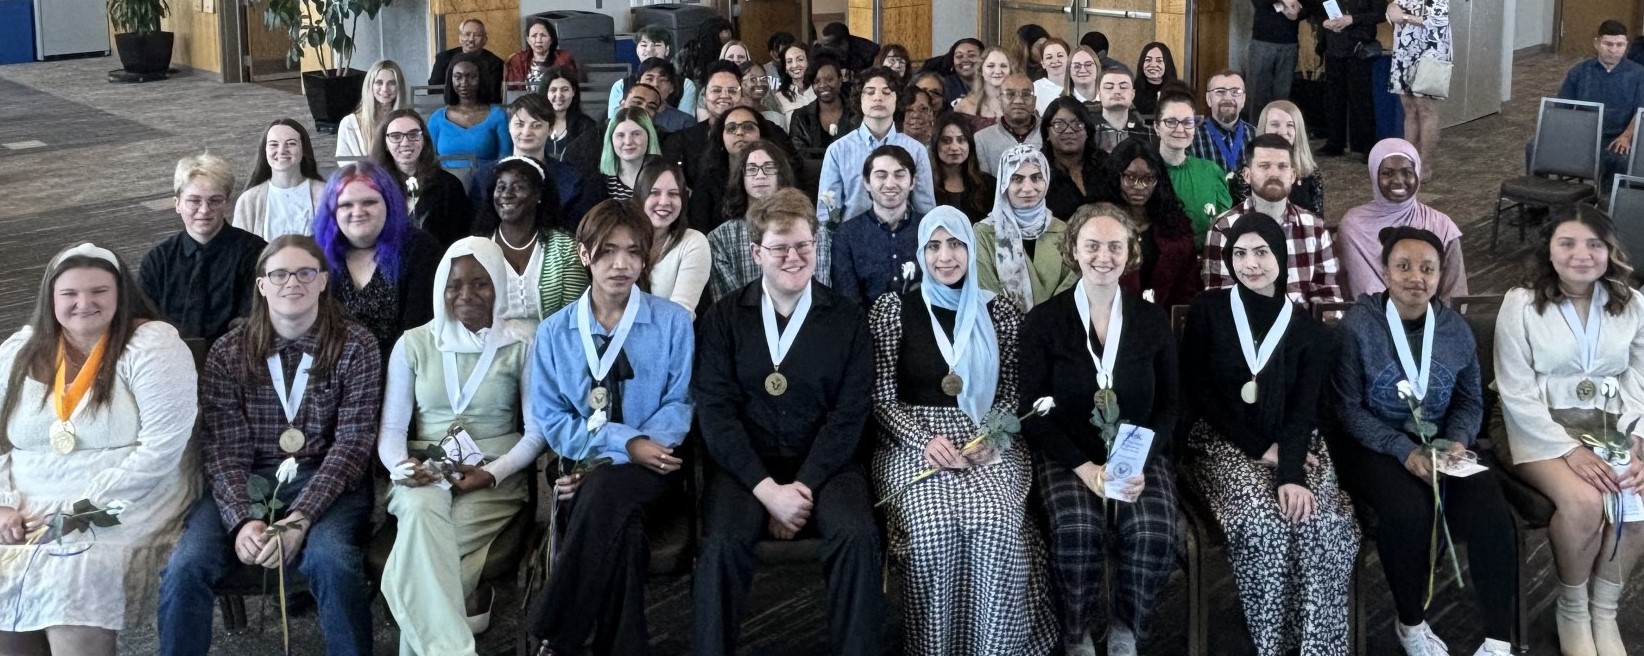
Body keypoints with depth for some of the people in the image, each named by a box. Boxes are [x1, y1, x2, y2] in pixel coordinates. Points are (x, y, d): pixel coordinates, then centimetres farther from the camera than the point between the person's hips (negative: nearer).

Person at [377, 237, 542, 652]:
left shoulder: (523, 343, 3)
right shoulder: (413, 344, 9)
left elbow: (537, 429, 1)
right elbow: (392, 427, 8)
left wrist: (493, 473, -15)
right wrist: (401, 467, -14)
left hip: (496, 473, -1)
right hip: (426, 473, 1)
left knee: (425, 544, -32)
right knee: (422, 512, -36)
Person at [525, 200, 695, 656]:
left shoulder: (674, 322, 4)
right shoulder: (554, 332, 6)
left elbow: (680, 405, -1)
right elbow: (550, 422, 1)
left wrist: (629, 456, -17)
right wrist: (625, 442, -17)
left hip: (653, 466, -1)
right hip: (582, 465, 1)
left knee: (606, 492, -37)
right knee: (621, 530, -35)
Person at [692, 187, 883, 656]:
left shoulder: (847, 321, 7)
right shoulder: (723, 320, 6)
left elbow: (849, 413, 0)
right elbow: (716, 410, -3)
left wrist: (803, 486, -13)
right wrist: (768, 489, -15)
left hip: (823, 465, 1)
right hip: (745, 467, 0)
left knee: (858, 537, -28)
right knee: (723, 543, -29)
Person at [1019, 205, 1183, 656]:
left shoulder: (1152, 321, 7)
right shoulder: (1044, 321, -1)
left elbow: (1168, 407, 6)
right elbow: (1034, 412, -4)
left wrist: (1141, 464, -12)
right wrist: (1085, 467, -17)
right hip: (1067, 457, -2)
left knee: (1155, 532, -29)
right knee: (1077, 529, -32)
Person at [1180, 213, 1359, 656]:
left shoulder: (1307, 330, 6)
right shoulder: (1208, 310, 1)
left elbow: (1304, 409, -5)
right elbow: (1198, 390, -3)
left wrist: (1291, 474, -23)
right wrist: (1259, 448, -11)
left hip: (1293, 444, 2)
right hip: (1223, 441, -2)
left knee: (1322, 521, -28)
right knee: (1265, 520, -31)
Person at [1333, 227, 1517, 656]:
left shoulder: (1456, 330, 5)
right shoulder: (1357, 326, -9)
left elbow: (1470, 400, 13)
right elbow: (1348, 408, -10)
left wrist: (1457, 441, -10)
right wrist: (1404, 451, -21)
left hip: (1440, 443, 4)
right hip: (1377, 446, -4)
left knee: (1491, 512, -24)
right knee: (1410, 510, -34)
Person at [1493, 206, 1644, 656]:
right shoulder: (1521, 304, -8)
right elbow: (1516, 393, -11)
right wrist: (1570, 449, -20)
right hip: (1542, 425, -4)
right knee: (1584, 503, -31)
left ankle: (1604, 614, -5)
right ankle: (1572, 612, -4)